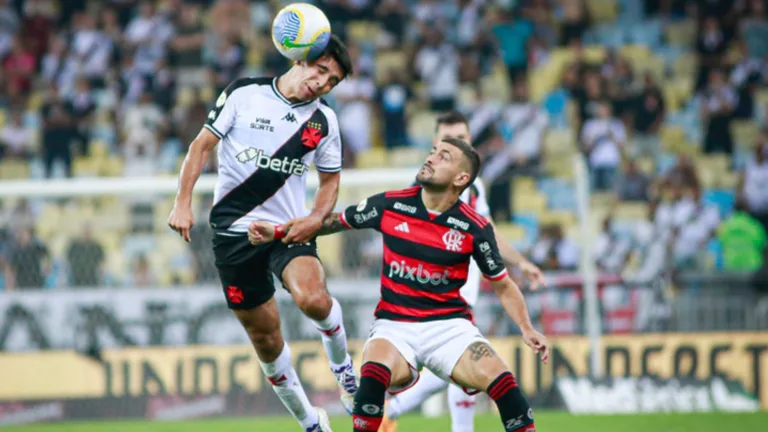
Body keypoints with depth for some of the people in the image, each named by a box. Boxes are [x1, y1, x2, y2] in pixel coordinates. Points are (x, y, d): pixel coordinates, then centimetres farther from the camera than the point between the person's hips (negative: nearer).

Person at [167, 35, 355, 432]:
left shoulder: (324, 122, 4)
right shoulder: (243, 93, -3)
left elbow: (330, 179, 14)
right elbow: (202, 145, 1)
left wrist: (316, 219, -5)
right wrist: (183, 202, -9)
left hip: (289, 229, 0)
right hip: (233, 231, 0)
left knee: (313, 299, -29)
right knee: (263, 333, 2)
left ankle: (341, 364, 2)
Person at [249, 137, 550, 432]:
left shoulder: (475, 228, -4)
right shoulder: (390, 205, -2)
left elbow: (503, 285, 6)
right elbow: (334, 221, 14)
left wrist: (527, 329, -8)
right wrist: (276, 231, 8)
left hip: (449, 325, 0)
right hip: (394, 325, 1)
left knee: (500, 380, -26)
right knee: (375, 374, -34)